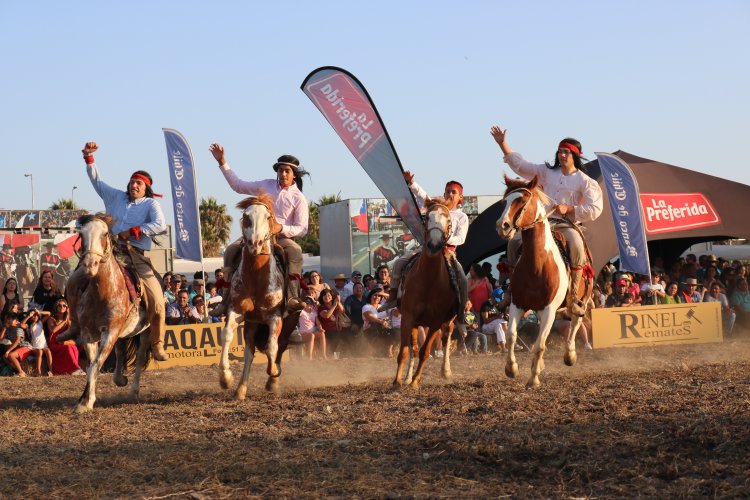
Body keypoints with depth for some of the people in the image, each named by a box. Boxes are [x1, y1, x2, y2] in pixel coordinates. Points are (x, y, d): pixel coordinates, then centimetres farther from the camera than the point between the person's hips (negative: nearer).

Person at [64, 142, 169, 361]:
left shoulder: (151, 204, 4)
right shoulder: (117, 197, 17)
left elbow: (160, 225, -13)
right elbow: (97, 181, 22)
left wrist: (131, 232, -14)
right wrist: (89, 157, 12)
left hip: (135, 255, -4)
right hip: (110, 250, 4)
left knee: (156, 301, -18)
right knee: (74, 281, -4)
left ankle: (157, 346, -3)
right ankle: (75, 326, 12)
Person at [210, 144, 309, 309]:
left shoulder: (299, 199, 0)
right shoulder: (267, 185, 9)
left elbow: (302, 229, -2)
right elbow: (238, 185, 14)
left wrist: (282, 229, -20)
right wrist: (222, 162, 9)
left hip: (282, 236, -3)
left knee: (295, 252, -36)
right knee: (231, 250, -19)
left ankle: (293, 297, -42)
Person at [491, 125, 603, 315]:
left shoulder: (585, 181, 4)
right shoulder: (547, 172, 15)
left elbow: (595, 210, -6)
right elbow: (521, 165, 12)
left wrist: (568, 209, -16)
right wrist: (503, 145, 5)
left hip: (568, 223, -4)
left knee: (576, 246, -36)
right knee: (515, 242, -17)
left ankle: (573, 297, -33)